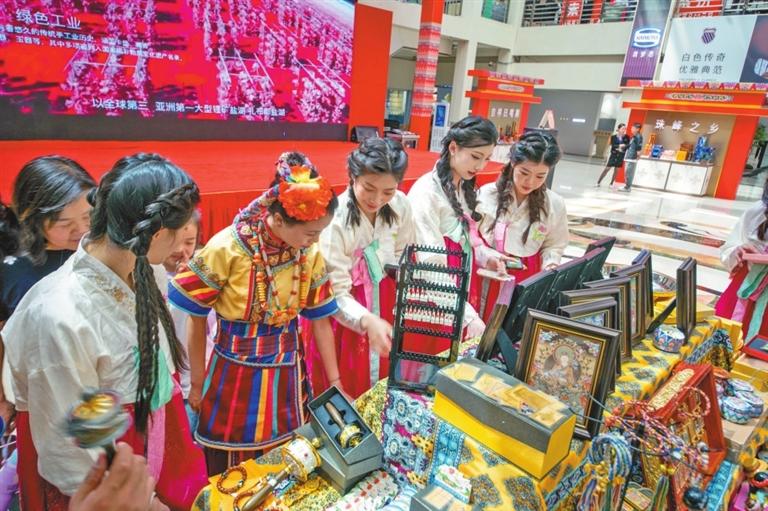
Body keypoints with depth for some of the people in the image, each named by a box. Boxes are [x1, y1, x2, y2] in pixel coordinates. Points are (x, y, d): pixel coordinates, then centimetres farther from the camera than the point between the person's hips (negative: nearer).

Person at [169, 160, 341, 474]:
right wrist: (197, 384, 1)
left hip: (287, 376, 3)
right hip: (235, 377, -3)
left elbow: (320, 320, 1)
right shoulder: (226, 249, -19)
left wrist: (335, 383, 3)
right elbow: (196, 320, -7)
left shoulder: (310, 254, -7)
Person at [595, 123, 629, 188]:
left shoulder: (627, 137, 1)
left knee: (616, 170, 6)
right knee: (607, 169, -4)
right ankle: (598, 183, 0)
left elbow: (628, 145, -3)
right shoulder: (613, 136, -3)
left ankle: (611, 184, 16)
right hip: (614, 154, -2)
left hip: (621, 155, 2)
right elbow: (613, 145, -13)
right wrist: (619, 145, -29)